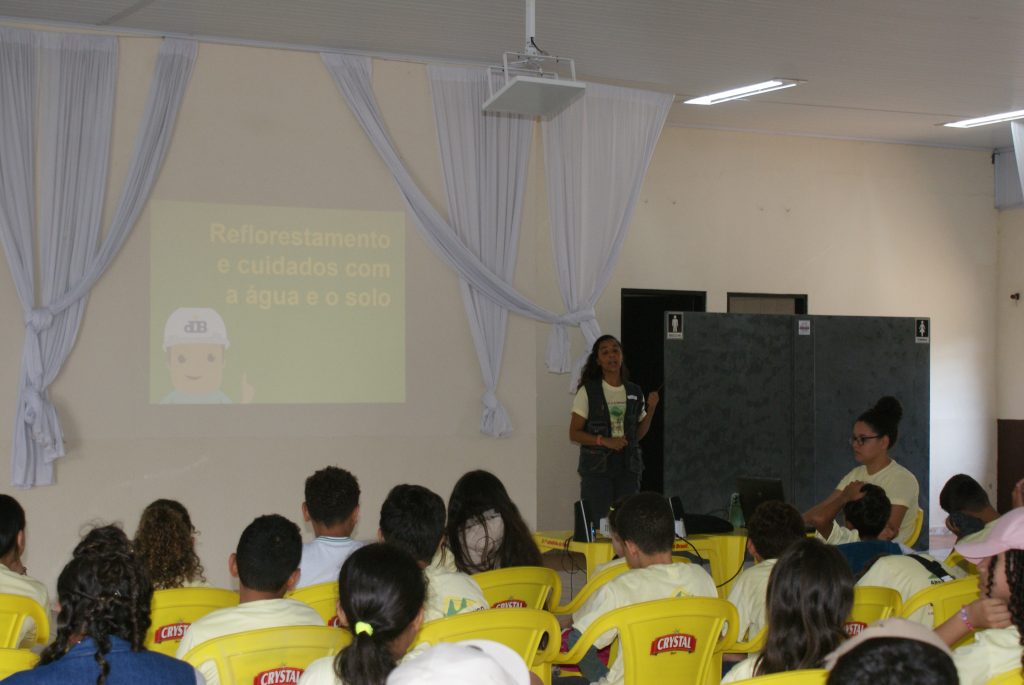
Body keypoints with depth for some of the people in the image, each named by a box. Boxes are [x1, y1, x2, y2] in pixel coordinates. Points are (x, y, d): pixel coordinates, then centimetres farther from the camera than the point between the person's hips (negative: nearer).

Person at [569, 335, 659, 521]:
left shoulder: (634, 393, 9)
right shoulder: (587, 391, -3)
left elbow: (638, 434, 15)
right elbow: (574, 434, -3)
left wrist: (651, 409, 1)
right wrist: (604, 441, -16)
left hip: (627, 466, 4)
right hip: (596, 466, -3)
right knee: (597, 521, -7)